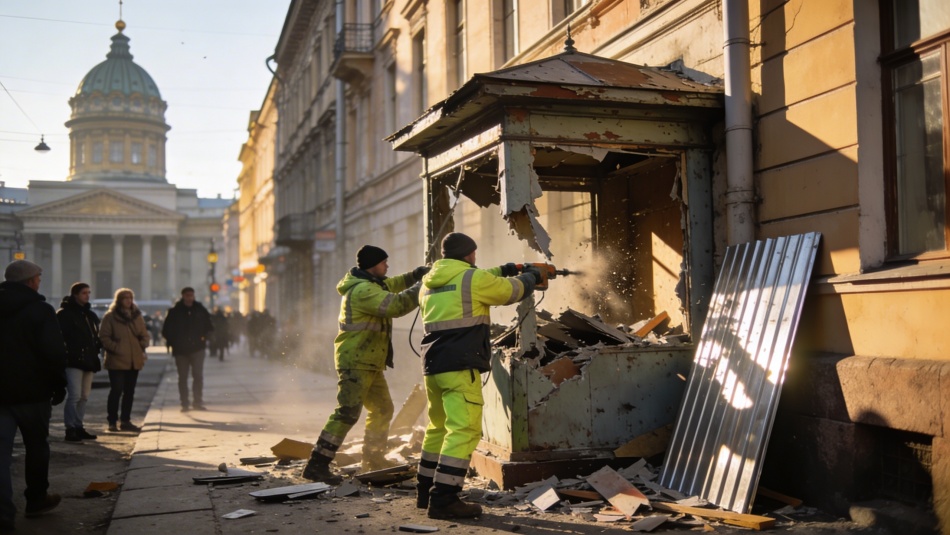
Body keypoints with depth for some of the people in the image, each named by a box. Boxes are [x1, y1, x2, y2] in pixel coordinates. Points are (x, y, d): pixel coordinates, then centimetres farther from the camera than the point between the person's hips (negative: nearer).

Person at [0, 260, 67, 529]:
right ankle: (36, 499, 23)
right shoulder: (40, 310, -9)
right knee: (36, 446, 12)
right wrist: (59, 384, -5)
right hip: (32, 391, -4)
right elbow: (55, 352, -15)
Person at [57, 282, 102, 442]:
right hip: (73, 361, -7)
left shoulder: (91, 315, 18)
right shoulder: (64, 314, -5)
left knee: (84, 397, 11)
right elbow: (59, 337, -12)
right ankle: (70, 429, -7)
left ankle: (79, 427, 19)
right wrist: (65, 355, -17)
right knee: (74, 396, -12)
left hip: (88, 361, 8)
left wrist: (96, 350, 9)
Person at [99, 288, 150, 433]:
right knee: (116, 391, -5)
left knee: (129, 392, 10)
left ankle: (125, 421, 19)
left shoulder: (136, 315, 13)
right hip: (116, 360, -6)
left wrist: (142, 346, 2)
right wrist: (115, 348, -15)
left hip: (134, 360, 6)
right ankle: (112, 422, 2)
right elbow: (104, 337, -7)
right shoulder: (110, 316, -4)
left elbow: (144, 334, 18)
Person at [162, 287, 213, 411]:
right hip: (180, 350, -1)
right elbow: (166, 330, 3)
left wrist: (204, 338, -1)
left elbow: (209, 327, 13)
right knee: (183, 377, 5)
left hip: (197, 349, 1)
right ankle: (184, 404, 10)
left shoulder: (200, 310, 3)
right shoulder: (175, 311, -2)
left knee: (198, 376, -2)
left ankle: (198, 402, 6)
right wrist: (174, 342, -6)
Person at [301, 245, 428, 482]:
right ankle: (316, 464, -15)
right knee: (347, 412, -16)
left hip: (369, 363, 11)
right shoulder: (363, 290, -19)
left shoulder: (369, 284, 14)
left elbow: (392, 285, 30)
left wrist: (417, 274, 14)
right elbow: (395, 305, -28)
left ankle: (374, 461, 28)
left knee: (382, 409, 17)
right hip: (355, 362, -11)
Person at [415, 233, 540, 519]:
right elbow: (512, 291, 7)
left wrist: (500, 271, 34)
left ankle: (426, 492, 26)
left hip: (433, 366, 8)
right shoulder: (474, 278, -6)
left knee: (439, 428, 19)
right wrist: (530, 276, 27)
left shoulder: (430, 283, 16)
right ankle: (443, 499, -14)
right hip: (460, 366, -8)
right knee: (464, 430, -9)